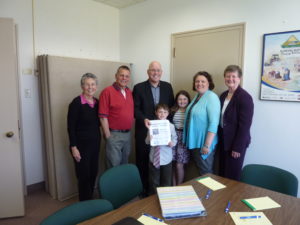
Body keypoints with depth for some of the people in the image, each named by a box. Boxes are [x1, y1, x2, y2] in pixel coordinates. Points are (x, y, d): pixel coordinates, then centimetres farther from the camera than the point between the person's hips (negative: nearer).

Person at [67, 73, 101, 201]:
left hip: (95, 143, 6)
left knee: (93, 173, 14)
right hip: (81, 144, -6)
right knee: (84, 175, 4)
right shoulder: (76, 103, -12)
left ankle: (90, 200, 33)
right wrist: (73, 147, -16)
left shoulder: (97, 102, 6)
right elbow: (71, 127, -13)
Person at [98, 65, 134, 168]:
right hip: (114, 135, -6)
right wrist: (108, 136, -13)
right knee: (114, 166, 4)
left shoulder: (129, 92, 8)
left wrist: (129, 131, 9)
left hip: (128, 134, 7)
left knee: (125, 164, 20)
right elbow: (103, 117, -14)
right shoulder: (107, 91, -12)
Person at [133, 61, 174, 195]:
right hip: (144, 130, -2)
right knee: (143, 161, 8)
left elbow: (171, 106, 9)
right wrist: (143, 119, -22)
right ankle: (143, 188, 25)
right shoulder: (139, 87, -2)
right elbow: (135, 108, -5)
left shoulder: (167, 86, 8)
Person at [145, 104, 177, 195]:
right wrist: (150, 139, -25)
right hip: (154, 158, 0)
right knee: (154, 182, 15)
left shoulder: (171, 126, -4)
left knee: (166, 182, 16)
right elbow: (147, 141, -3)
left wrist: (172, 143, -20)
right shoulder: (152, 125, -4)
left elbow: (174, 139, 1)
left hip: (166, 158, 0)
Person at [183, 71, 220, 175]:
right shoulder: (197, 96, 9)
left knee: (205, 173, 7)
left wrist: (207, 145, -23)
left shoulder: (211, 97, -15)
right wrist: (188, 140, 10)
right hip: (194, 141, 7)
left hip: (203, 143, -7)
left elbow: (213, 123, -21)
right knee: (199, 169, 19)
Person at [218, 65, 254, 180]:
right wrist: (219, 139, 9)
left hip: (236, 142, -7)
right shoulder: (223, 95, 8)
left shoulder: (245, 97, -14)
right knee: (222, 174, 16)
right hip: (223, 141, 7)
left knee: (232, 177, 5)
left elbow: (245, 125, -18)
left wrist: (238, 147, -18)